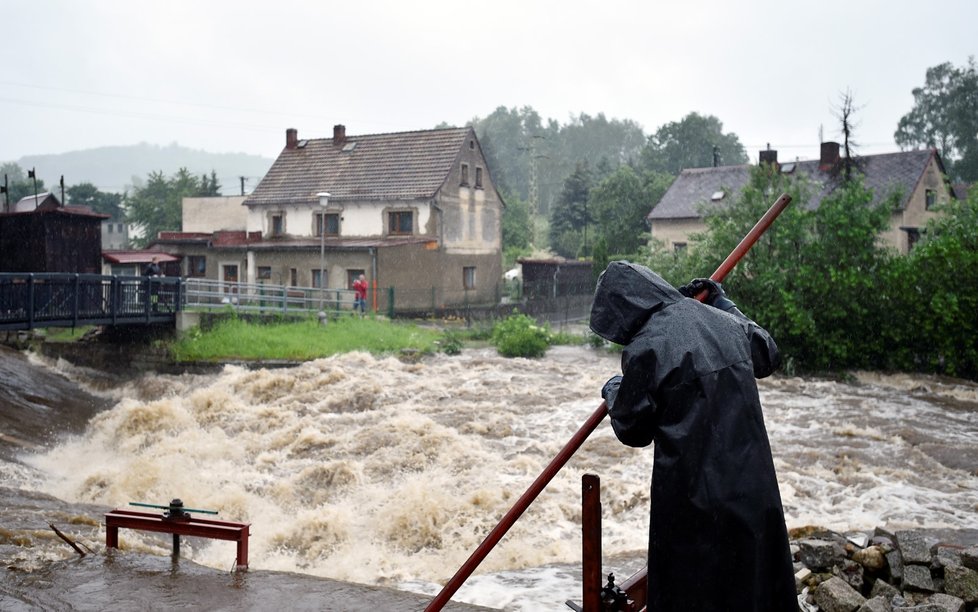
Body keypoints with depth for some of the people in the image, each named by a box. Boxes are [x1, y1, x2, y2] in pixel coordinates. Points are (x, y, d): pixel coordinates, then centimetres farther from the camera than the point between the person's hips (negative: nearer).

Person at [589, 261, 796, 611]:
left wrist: (613, 392, 16)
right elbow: (769, 356, 26)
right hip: (755, 489, 6)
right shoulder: (726, 323, 4)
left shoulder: (645, 347, -14)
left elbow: (632, 430, -4)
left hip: (693, 498, -6)